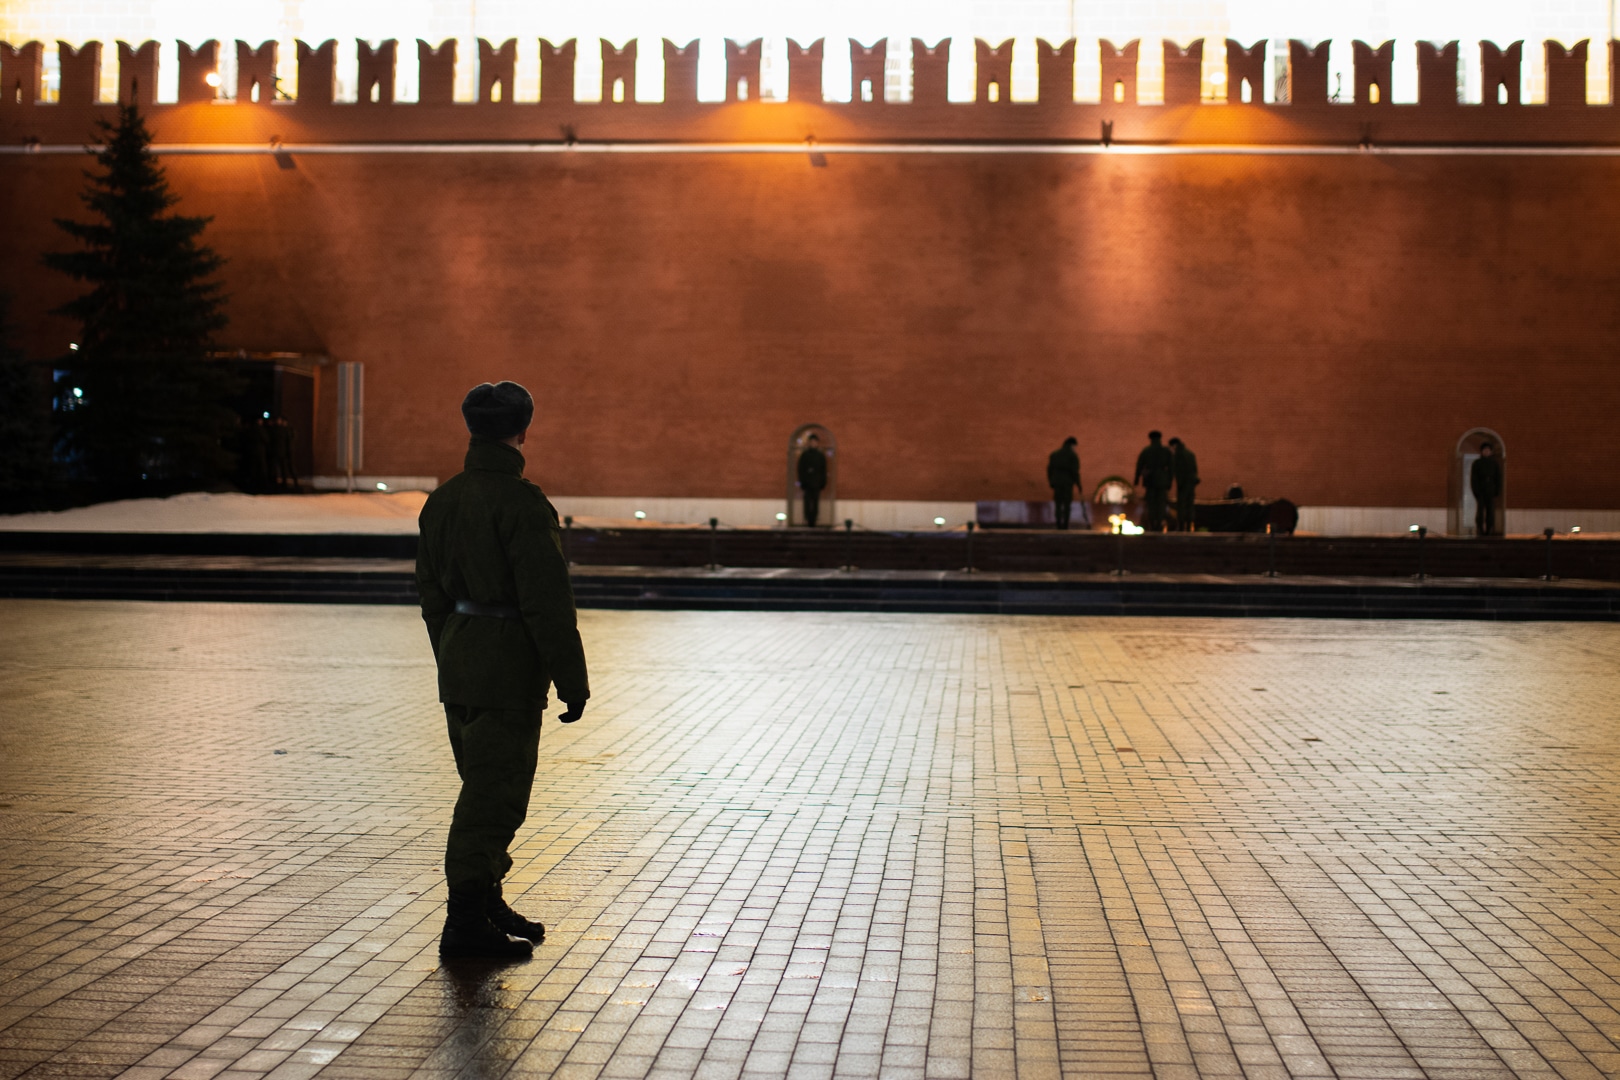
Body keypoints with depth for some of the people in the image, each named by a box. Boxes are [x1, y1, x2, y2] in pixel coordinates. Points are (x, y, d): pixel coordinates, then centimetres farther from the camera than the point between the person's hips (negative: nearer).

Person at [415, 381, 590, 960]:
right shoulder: (521, 503, -18)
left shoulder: (442, 499, 9)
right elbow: (547, 601, -19)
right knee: (494, 795, -3)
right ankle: (467, 922, 0)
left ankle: (487, 905, 28)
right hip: (509, 669, -9)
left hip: (458, 664, 9)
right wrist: (571, 679, -13)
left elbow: (431, 591, 16)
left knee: (485, 788, 19)